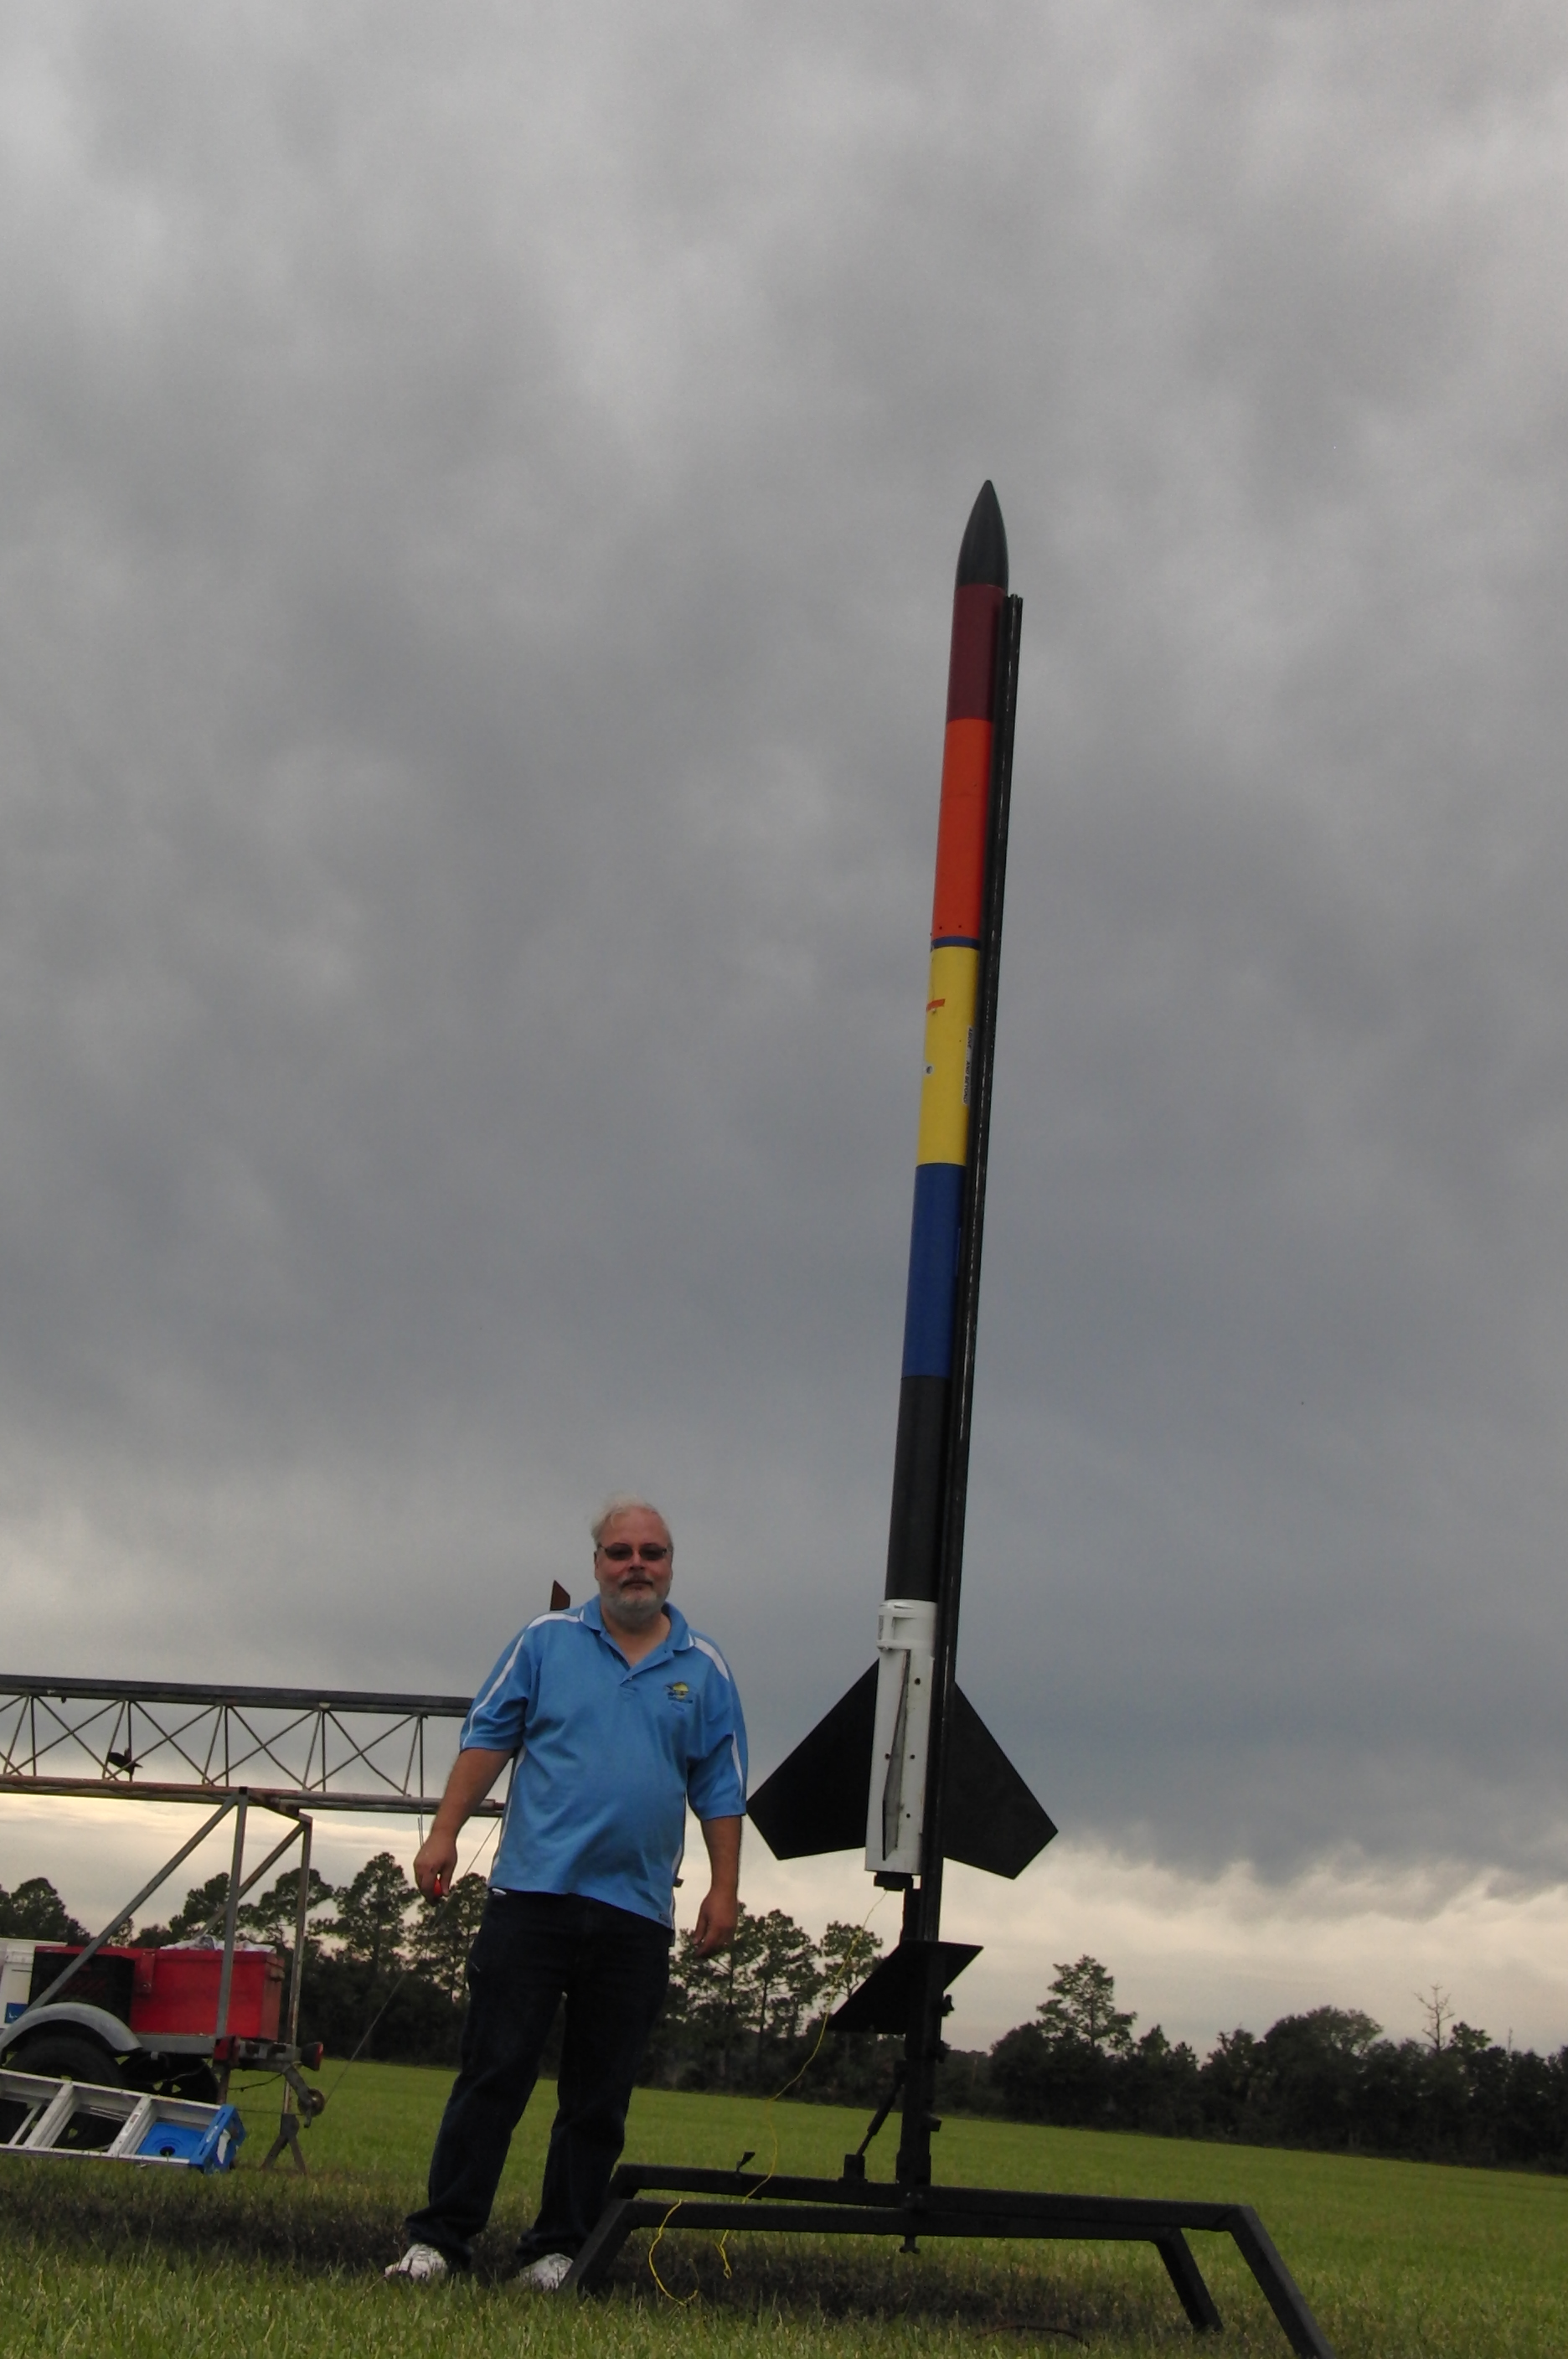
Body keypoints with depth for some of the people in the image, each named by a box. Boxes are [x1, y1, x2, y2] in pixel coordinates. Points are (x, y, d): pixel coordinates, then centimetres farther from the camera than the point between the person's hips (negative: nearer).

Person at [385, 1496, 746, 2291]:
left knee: (598, 2097, 5)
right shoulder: (546, 1641, 7)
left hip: (636, 1915, 2)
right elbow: (487, 1738, 6)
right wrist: (444, 1834, -2)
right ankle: (440, 2237, 0)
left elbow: (720, 1790, 10)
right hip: (532, 1892, -2)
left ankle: (557, 2250, 12)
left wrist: (723, 1889, 4)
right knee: (494, 2071, -4)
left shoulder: (704, 1669, 10)